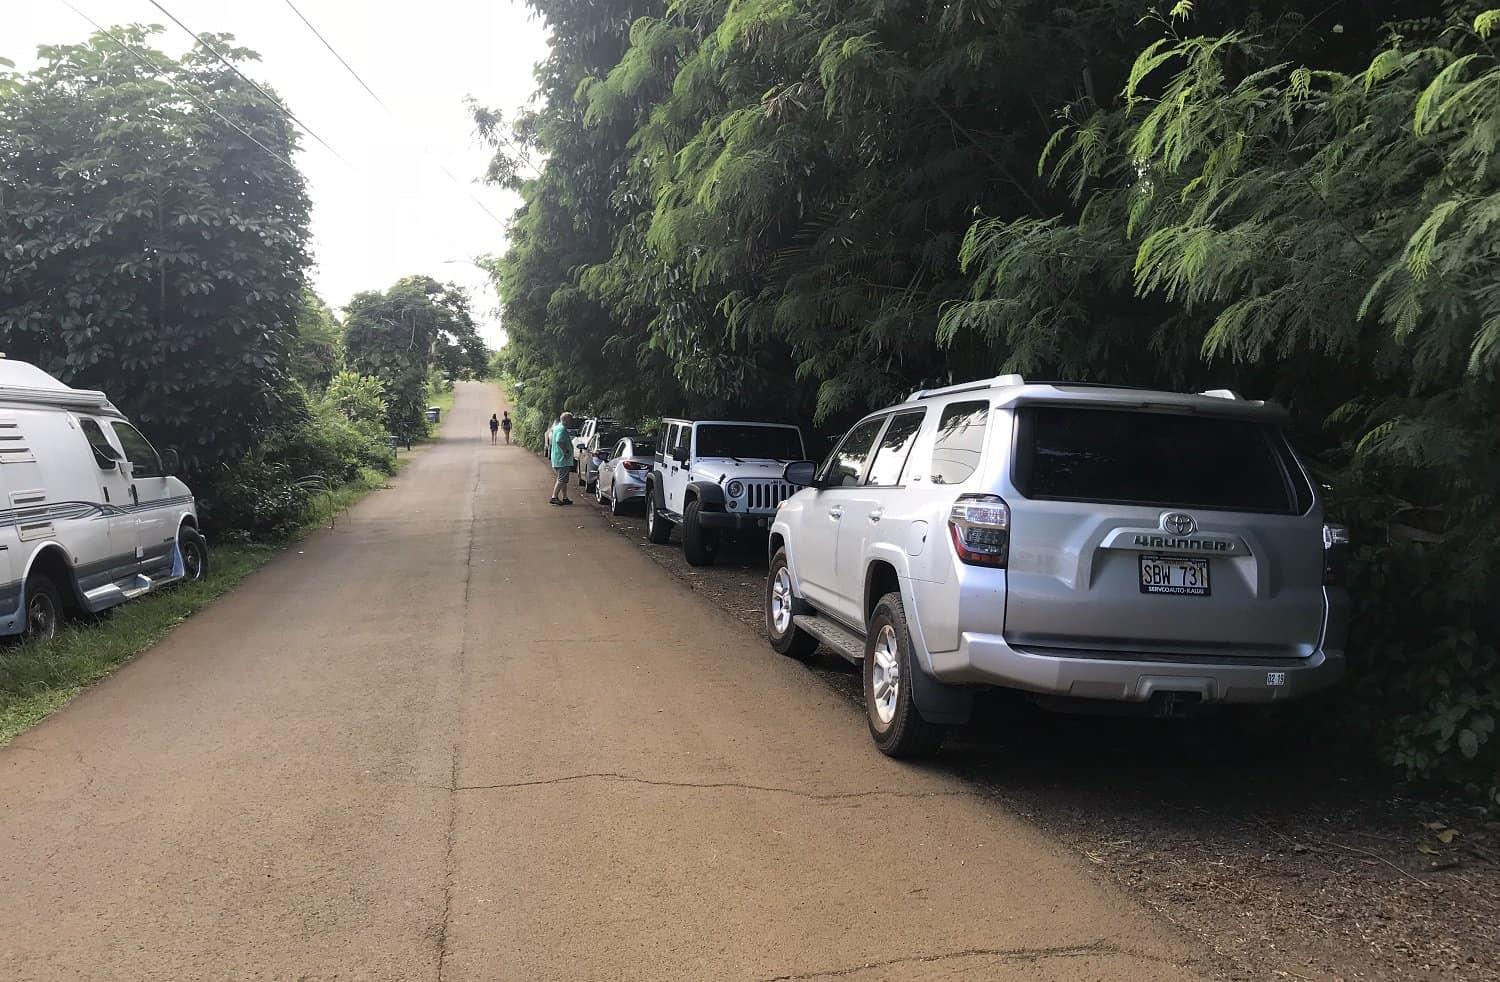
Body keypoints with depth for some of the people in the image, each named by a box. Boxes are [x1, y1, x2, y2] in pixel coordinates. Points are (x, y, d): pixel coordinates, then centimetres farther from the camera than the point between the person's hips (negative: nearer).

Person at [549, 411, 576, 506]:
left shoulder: (556, 428, 18)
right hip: (562, 459, -11)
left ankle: (565, 498, 17)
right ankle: (554, 497, -9)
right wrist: (566, 452, -23)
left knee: (564, 480, 13)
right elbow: (559, 441, -30)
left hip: (557, 459, 11)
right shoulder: (562, 429, -16)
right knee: (561, 479, -8)